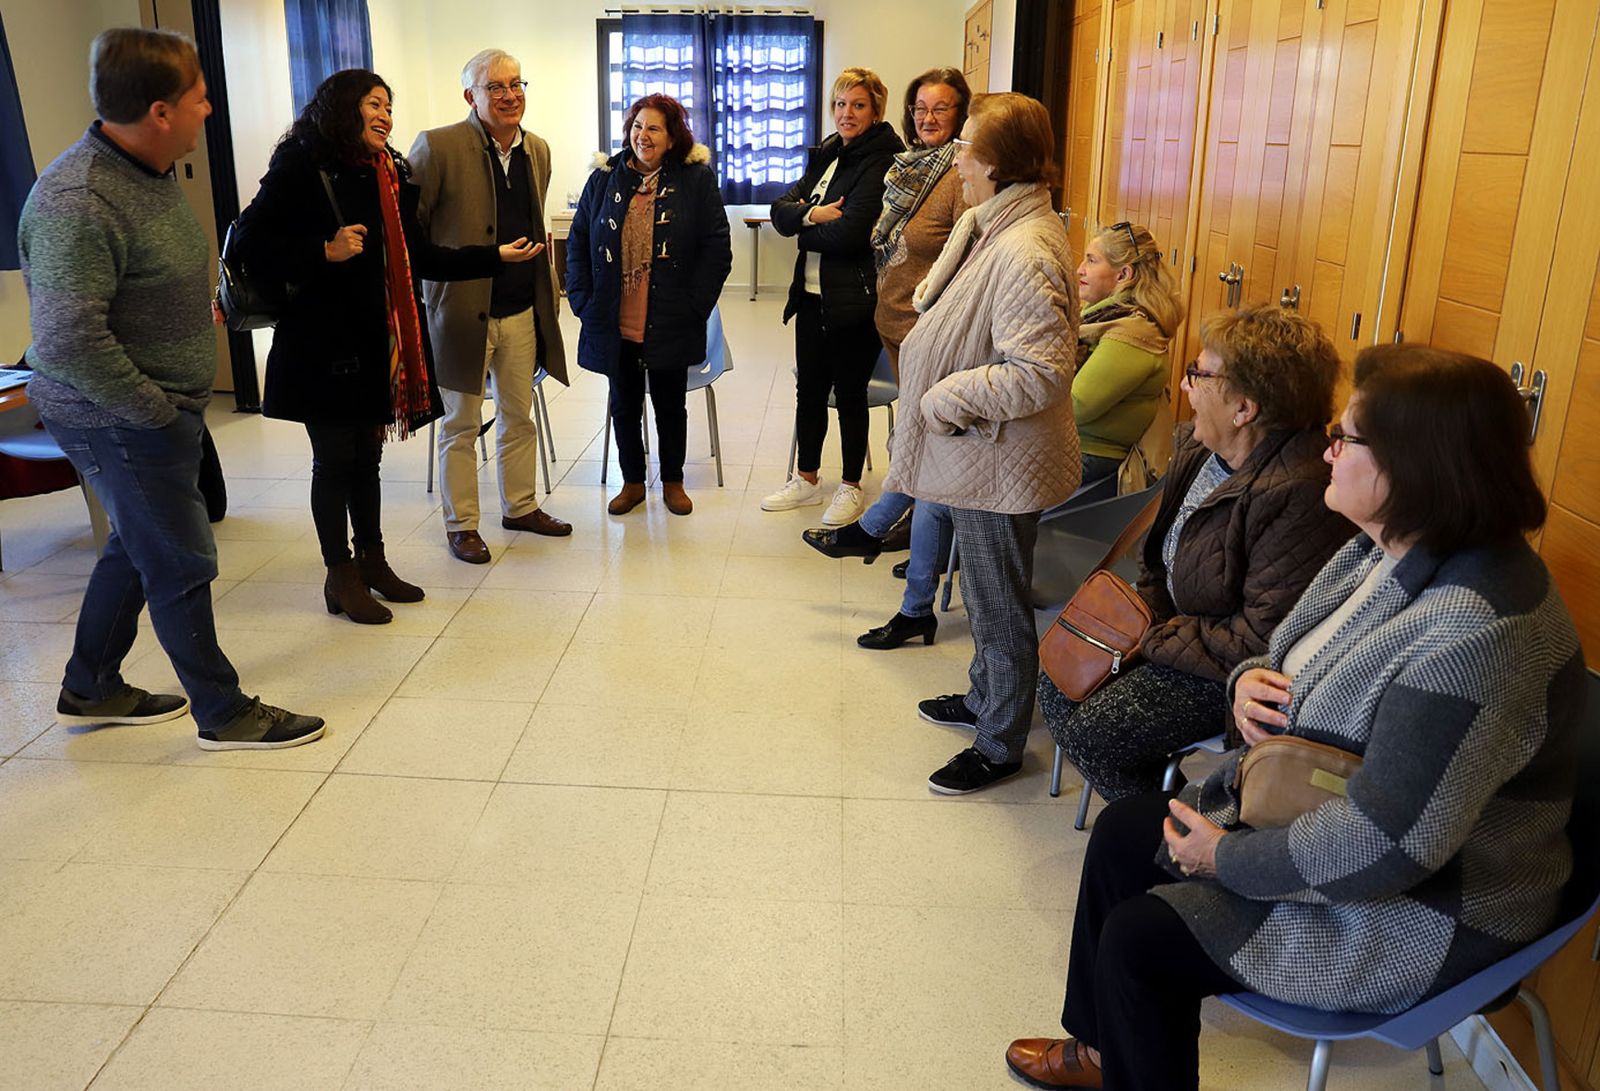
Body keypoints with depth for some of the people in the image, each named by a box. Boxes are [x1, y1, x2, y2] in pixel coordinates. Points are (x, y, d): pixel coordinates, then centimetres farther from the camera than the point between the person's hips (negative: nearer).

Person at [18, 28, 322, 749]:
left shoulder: (150, 171, 7)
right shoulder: (77, 202, -25)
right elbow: (67, 342, -29)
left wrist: (198, 312, 11)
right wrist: (156, 411, -21)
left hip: (162, 406, 10)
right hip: (117, 421, -10)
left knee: (137, 546, 22)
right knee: (181, 566, 1)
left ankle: (91, 690, 39)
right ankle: (225, 715, 17)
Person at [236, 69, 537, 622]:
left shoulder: (390, 175, 11)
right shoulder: (301, 168, -8)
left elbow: (419, 258, 8)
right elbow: (251, 243, -11)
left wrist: (497, 255, 4)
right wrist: (326, 252, -21)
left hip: (376, 341, 6)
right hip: (323, 342, -5)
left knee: (366, 456, 14)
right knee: (335, 459, 3)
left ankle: (372, 561, 29)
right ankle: (341, 577, 17)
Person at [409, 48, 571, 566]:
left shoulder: (537, 151, 8)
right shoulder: (438, 147, -12)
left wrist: (546, 292, 17)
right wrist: (413, 298, -7)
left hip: (522, 311, 5)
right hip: (461, 309, -5)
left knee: (520, 417, 16)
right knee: (461, 425, 7)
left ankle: (521, 507, 33)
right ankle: (460, 525, 20)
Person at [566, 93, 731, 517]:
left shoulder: (697, 180, -3)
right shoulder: (604, 180, 4)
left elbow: (716, 248, -5)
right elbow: (578, 242, 8)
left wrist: (694, 305, -10)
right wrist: (582, 299, 0)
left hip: (669, 323, -2)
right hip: (614, 323, 2)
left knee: (670, 404, 11)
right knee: (624, 405, 12)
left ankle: (673, 482, 28)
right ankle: (632, 482, 28)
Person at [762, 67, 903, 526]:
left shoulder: (882, 161, -13)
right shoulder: (826, 155, 12)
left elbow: (849, 233, -23)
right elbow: (781, 211, 4)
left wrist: (804, 227, -6)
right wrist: (813, 215, -17)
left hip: (853, 298, -7)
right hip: (811, 293, 7)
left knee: (849, 393, 5)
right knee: (809, 389, 15)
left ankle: (851, 487, 21)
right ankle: (807, 479, 30)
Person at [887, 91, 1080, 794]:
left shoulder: (1025, 254, -26)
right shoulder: (988, 225, 7)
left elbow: (1042, 373, -31)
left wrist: (947, 400, -22)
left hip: (1000, 466, -10)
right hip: (974, 454, 10)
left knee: (999, 610, 6)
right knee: (984, 597, 26)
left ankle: (1000, 747, 24)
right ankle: (983, 700, 46)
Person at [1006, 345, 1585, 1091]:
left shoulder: (1471, 636, -35)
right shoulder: (1385, 550, -4)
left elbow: (1381, 848, -34)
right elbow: (1298, 658, 12)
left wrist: (1228, 857, -19)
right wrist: (1251, 681, -12)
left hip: (1418, 905, -9)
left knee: (1138, 940, -11)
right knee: (1122, 832, 10)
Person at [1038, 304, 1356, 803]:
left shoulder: (1300, 496, -31)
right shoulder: (1199, 445, -1)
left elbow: (1262, 640, -28)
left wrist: (1154, 640, -19)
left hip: (1233, 670, -9)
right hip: (1174, 622, 10)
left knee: (1090, 733, -17)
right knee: (1059, 685, 4)